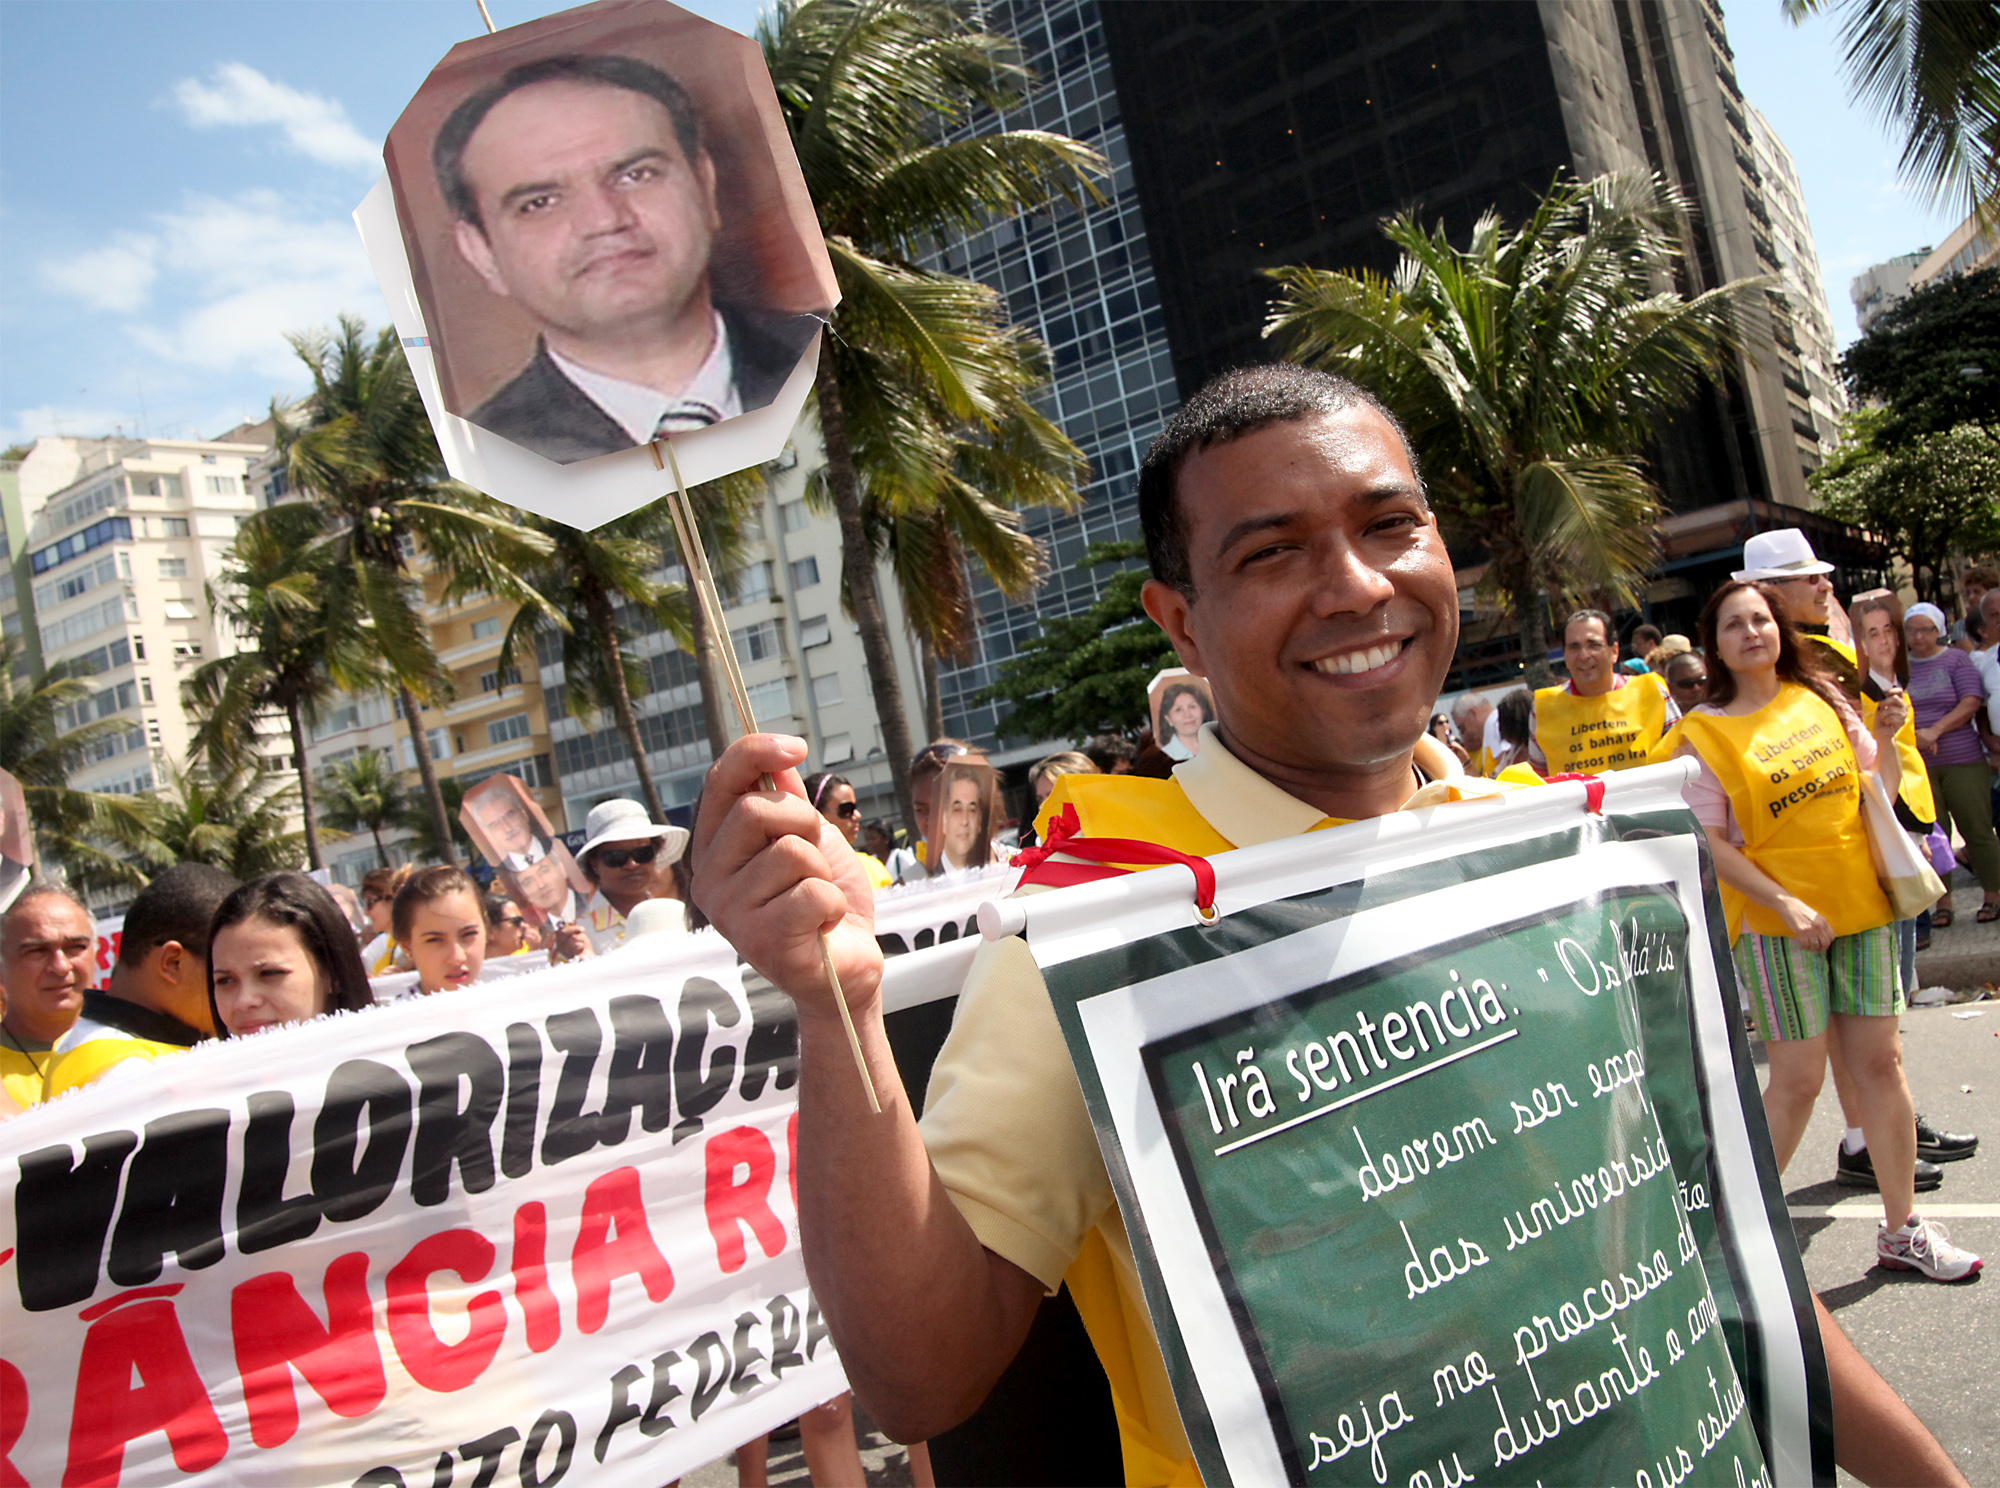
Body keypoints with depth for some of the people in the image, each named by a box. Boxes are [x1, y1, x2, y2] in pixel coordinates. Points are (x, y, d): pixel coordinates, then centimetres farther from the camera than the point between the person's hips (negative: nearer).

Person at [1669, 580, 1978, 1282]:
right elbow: (1708, 844, -9)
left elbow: (1880, 789, 16)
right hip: (1775, 918, -4)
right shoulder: (1703, 732, -6)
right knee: (1798, 1078, -4)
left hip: (1858, 904, 5)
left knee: (1880, 1062, 7)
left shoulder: (1820, 697, 7)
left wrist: (1885, 738, -3)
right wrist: (1784, 904, -17)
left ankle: (1902, 1229, 20)